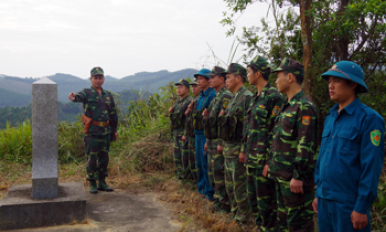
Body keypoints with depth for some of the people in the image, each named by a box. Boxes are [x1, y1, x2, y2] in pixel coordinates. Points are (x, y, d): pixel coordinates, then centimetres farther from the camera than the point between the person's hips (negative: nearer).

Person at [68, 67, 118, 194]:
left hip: (106, 131, 5)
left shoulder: (108, 95, 13)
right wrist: (73, 98, -50)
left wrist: (114, 130, 16)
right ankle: (92, 183, 8)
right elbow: (80, 97, -26)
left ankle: (102, 182, 21)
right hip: (92, 131, -5)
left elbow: (113, 114, 18)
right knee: (91, 158, -2)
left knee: (104, 157, 10)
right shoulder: (87, 93, -1)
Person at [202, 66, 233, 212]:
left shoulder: (226, 96, -15)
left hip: (219, 143, -10)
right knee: (212, 173, 15)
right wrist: (207, 141, 19)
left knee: (219, 174, -5)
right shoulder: (216, 97, 17)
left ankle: (225, 205, 5)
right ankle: (218, 200, 26)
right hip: (212, 143, 10)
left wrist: (222, 143, -23)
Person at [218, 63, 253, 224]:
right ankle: (235, 213, 30)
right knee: (230, 184, 17)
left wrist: (244, 150, -23)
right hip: (229, 148, 10)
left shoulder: (247, 97, -16)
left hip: (238, 149, -10)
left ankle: (243, 219, 11)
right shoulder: (234, 98, 15)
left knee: (239, 185, -1)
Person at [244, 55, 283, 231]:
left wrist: (270, 161, -20)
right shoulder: (256, 98, 14)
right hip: (252, 159, 9)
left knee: (266, 202, 0)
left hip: (264, 160, -9)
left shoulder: (273, 97, -15)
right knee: (253, 198, 18)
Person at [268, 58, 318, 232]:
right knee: (283, 217, 19)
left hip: (295, 177, -10)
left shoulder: (304, 107, -17)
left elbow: (306, 145, -22)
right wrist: (271, 163, 20)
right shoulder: (287, 106, 14)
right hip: (282, 175, 10)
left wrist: (298, 176, -23)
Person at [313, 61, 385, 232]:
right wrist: (318, 193, 14)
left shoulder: (369, 119, -11)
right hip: (325, 199, 6)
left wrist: (362, 207, -16)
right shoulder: (330, 118, 10)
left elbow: (372, 167, -15)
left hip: (349, 203, -6)